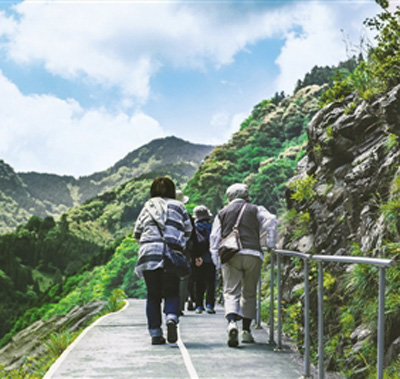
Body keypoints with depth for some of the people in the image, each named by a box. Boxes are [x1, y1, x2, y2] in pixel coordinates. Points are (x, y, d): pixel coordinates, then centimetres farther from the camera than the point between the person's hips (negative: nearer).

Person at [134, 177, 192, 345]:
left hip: (148, 255, 1)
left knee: (153, 295, 7)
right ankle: (172, 319, -23)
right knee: (171, 293, 5)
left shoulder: (148, 206, 15)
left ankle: (155, 333, 3)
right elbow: (188, 230, 9)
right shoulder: (178, 206, 12)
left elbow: (137, 233, 14)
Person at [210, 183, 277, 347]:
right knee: (249, 293, 11)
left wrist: (217, 263, 13)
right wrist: (269, 245, 5)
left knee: (231, 292, -3)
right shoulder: (255, 210, 14)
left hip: (230, 256, 0)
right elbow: (271, 221, -3)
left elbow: (214, 238, 12)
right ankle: (246, 331, 13)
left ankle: (232, 322, -30)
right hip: (253, 254, 0)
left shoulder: (222, 213, 17)